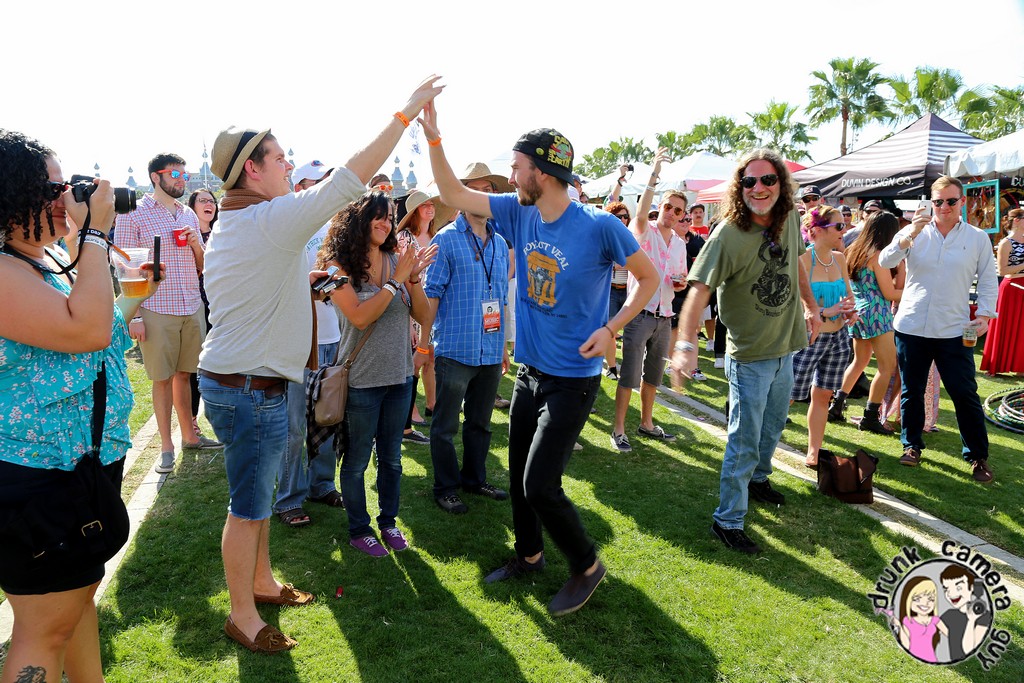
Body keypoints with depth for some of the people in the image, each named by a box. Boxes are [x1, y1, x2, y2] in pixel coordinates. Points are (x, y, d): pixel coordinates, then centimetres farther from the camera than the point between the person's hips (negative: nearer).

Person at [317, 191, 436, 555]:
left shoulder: (397, 259, 0)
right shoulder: (339, 266, -11)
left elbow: (421, 315, 0)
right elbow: (360, 317, -21)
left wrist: (414, 276, -15)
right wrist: (396, 279, -21)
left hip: (399, 376, 4)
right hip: (361, 380, -4)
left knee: (391, 458, 18)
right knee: (356, 462, 11)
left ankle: (388, 521, 37)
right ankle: (359, 529, 30)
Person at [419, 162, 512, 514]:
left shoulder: (500, 244, 11)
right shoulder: (447, 239, -6)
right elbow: (431, 294, -7)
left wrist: (503, 344, 17)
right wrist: (424, 344, -9)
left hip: (490, 351, 6)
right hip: (455, 349, -5)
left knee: (480, 422, 17)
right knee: (446, 425, 5)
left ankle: (475, 478, 32)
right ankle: (446, 488, 19)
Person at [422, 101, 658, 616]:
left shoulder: (600, 226, -17)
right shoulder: (519, 213, 0)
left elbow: (648, 278, -5)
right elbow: (454, 195, 4)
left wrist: (610, 329, -15)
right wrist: (432, 137, -7)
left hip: (572, 379, -6)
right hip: (529, 372, 7)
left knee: (540, 484, -8)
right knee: (519, 474, 17)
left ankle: (586, 565, 17)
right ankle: (529, 555, 40)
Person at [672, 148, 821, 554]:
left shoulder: (789, 220, -3)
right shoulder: (728, 234, -23)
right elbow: (700, 288, -32)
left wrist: (811, 306, 22)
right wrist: (686, 344, -44)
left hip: (785, 348, 7)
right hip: (750, 355, -7)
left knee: (773, 428, 25)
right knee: (745, 441, -1)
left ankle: (758, 479, 50)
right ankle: (728, 521, 12)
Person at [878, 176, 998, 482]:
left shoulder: (978, 238, 5)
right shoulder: (915, 233, 3)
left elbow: (988, 280, 9)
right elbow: (885, 261, -10)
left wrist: (984, 314, -3)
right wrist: (910, 233, -23)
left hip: (954, 331, -1)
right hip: (911, 327, 1)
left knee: (965, 394, 1)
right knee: (912, 391, 10)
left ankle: (978, 456, 14)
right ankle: (912, 446, 26)